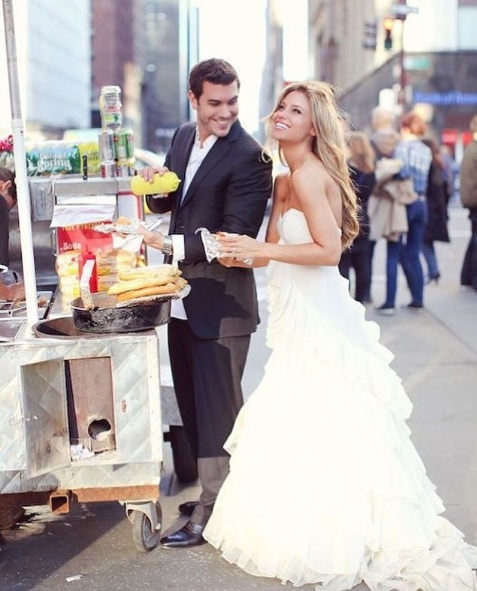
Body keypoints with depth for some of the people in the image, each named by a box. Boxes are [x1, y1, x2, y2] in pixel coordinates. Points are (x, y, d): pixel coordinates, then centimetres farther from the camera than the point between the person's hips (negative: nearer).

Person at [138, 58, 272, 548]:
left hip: (220, 301, -8)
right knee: (193, 402, 18)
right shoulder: (183, 137, 8)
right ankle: (215, 489, 35)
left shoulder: (249, 157, -17)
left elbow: (236, 236, -20)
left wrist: (175, 245, -25)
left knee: (217, 406, 2)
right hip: (183, 297, 8)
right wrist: (155, 183, -5)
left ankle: (212, 512, 14)